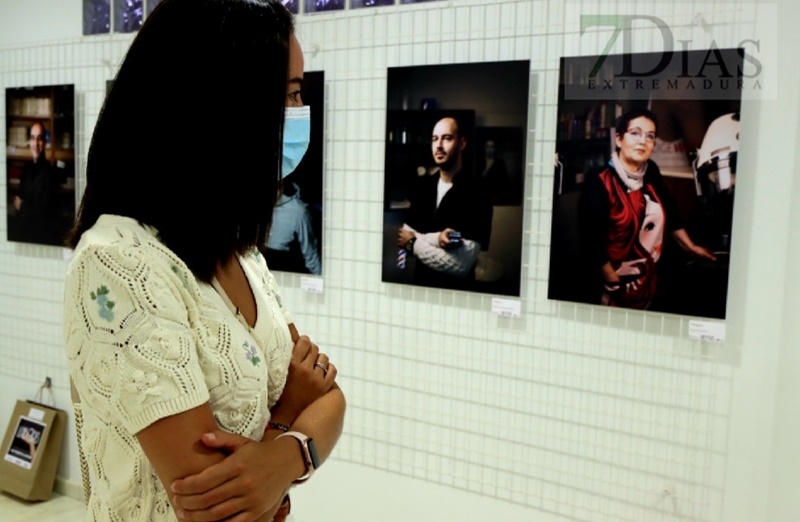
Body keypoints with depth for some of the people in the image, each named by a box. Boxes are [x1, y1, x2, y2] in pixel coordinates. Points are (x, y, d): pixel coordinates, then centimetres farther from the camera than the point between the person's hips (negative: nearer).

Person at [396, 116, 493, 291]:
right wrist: (437, 239, -19)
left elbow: (461, 265, -20)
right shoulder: (423, 186, 5)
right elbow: (404, 236, -1)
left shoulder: (475, 196, -13)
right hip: (419, 284, 4)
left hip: (454, 291, -4)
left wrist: (413, 243, -10)